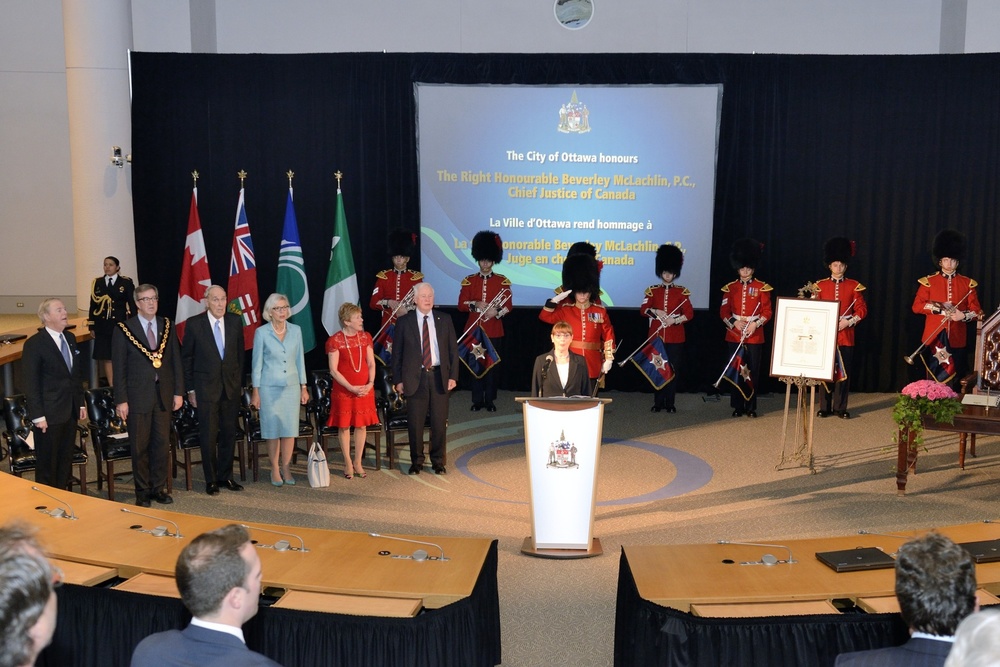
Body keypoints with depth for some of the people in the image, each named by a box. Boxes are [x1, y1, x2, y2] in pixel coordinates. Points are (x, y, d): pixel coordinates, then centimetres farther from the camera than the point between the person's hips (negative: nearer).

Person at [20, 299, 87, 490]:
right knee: (47, 465, 5)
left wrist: (81, 403, 13)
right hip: (49, 414, -7)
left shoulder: (70, 338, 8)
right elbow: (30, 383, -14)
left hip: (70, 411, 7)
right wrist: (38, 416, -17)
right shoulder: (34, 344, -13)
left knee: (65, 461, 15)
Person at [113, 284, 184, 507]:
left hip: (164, 394, 3)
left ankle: (158, 488, 22)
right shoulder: (124, 329, -4)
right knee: (140, 446, 4)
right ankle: (142, 492, 16)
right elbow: (119, 368, -4)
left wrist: (178, 392, 4)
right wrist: (121, 400, -8)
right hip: (138, 396, -3)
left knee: (162, 444, 9)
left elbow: (176, 361, 9)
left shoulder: (167, 326, 7)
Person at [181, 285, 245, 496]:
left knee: (229, 433, 9)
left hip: (232, 386, 3)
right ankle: (211, 480, 14)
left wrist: (240, 382, 8)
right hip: (206, 387, -3)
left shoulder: (235, 321, 3)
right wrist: (190, 389, -1)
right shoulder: (194, 324, -5)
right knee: (208, 435, 1)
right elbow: (186, 358, 1)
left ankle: (225, 476, 22)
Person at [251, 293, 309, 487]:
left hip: (291, 386, 3)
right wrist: (256, 391, -2)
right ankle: (275, 469, 14)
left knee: (290, 429, 3)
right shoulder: (261, 333, -4)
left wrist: (304, 387, 8)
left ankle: (285, 468, 15)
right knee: (273, 429, 2)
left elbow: (300, 360, 9)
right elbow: (257, 363, 0)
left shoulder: (296, 330, 5)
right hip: (270, 387, -3)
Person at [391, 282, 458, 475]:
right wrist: (398, 380, -2)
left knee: (440, 422, 5)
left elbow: (453, 350, 9)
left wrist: (453, 376, 0)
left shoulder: (445, 320, 8)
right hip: (415, 378, -1)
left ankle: (438, 462, 17)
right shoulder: (404, 322, 4)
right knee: (415, 423, 3)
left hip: (439, 376, 1)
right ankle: (416, 461, 17)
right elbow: (397, 353, 5)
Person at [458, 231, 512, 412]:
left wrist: (497, 312, -21)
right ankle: (477, 400, 12)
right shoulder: (468, 281, 5)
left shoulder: (503, 281, 2)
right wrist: (475, 304, -18)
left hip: (494, 331, -1)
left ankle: (490, 400, 12)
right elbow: (461, 305, 1)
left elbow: (508, 305, -2)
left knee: (492, 365, 3)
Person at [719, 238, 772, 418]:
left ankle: (751, 407, 10)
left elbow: (767, 312, -1)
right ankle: (738, 407, 10)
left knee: (753, 371, 1)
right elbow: (724, 312, 5)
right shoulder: (730, 288, 6)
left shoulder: (762, 288, 2)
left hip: (755, 336, -1)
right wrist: (734, 322, -13)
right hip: (734, 335, 1)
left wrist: (755, 324, -17)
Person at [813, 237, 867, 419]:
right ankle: (825, 407, 10)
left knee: (844, 372, 1)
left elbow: (862, 309, 2)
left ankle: (840, 407, 10)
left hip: (846, 335, 0)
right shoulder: (820, 286, 6)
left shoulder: (854, 286, 5)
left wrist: (849, 321, -13)